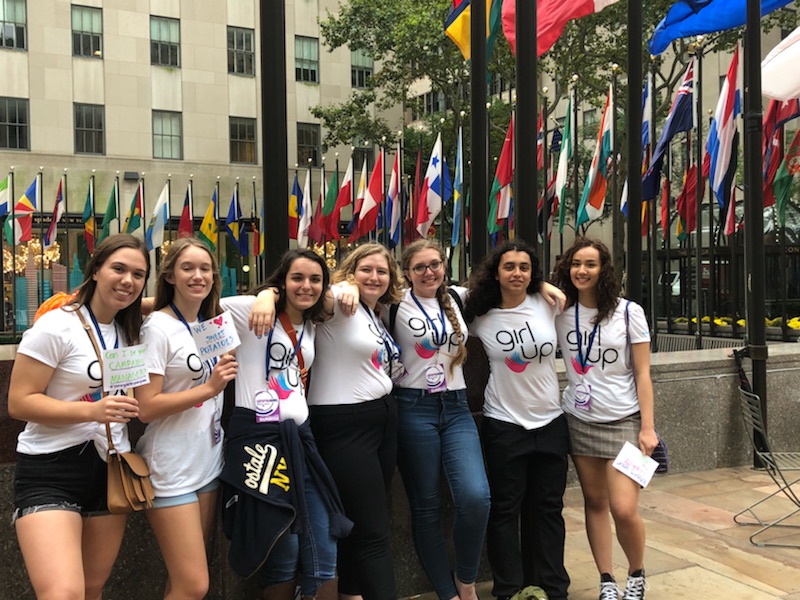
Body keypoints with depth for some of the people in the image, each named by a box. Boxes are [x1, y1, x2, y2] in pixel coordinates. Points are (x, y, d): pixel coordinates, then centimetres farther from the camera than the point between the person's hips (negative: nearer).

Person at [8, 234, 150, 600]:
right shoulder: (57, 326, -11)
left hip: (110, 469, 7)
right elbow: (19, 402, -14)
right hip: (51, 471, -6)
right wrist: (92, 410, -25)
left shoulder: (129, 331, 9)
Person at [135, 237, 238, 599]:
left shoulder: (212, 323, 8)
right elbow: (146, 408, -17)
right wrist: (208, 388, -21)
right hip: (171, 470, -7)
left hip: (209, 463, 7)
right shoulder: (158, 327, -11)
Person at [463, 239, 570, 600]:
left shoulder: (549, 306, -4)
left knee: (548, 508, 12)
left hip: (551, 421, 2)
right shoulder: (480, 318, -5)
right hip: (504, 424, -2)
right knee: (505, 509, 5)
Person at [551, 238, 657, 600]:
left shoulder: (629, 312, -5)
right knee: (594, 502, 8)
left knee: (624, 509, -8)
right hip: (579, 421, 3)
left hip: (624, 420, -2)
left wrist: (647, 427, -9)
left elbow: (642, 374, -4)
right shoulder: (561, 313, 1)